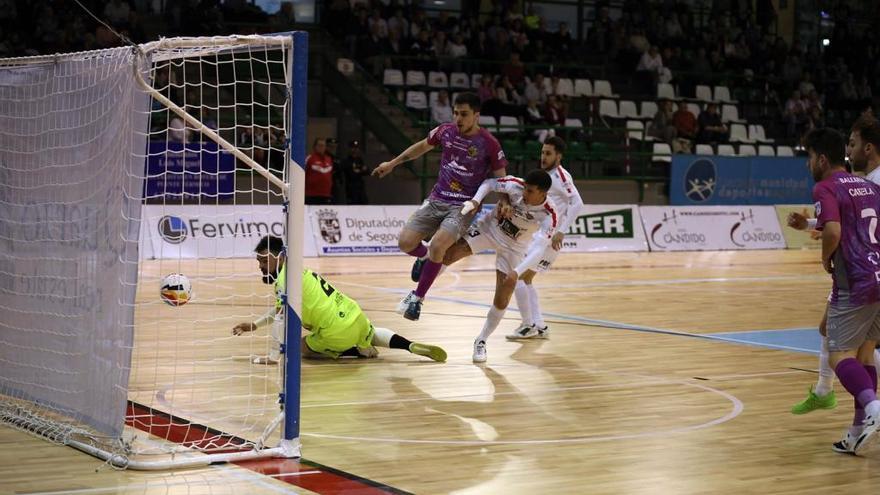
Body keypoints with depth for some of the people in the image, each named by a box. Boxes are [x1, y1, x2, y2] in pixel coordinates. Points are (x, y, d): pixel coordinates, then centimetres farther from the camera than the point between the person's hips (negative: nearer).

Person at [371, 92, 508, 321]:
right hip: (437, 200, 5)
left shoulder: (489, 143, -11)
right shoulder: (445, 131, 0)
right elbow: (422, 146, 20)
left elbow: (501, 178, -1)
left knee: (437, 245, -26)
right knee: (405, 242, -9)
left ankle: (418, 297, -7)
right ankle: (425, 257, 28)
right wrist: (392, 163, 26)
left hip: (463, 206, -5)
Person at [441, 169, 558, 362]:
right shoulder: (516, 185, -27)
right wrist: (475, 200, -27)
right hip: (489, 228, 1)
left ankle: (481, 342, 19)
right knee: (446, 256, -20)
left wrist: (517, 272, -48)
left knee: (502, 300, -3)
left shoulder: (549, 216, -30)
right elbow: (489, 183, -8)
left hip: (513, 248, 0)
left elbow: (539, 249, -35)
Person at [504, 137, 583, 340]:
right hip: (539, 234, 10)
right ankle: (539, 326, 16)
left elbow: (577, 203, -24)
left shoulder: (561, 175, -14)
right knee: (525, 279, 14)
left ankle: (528, 326, -2)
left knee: (517, 276, -11)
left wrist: (561, 231, -27)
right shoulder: (545, 175, 15)